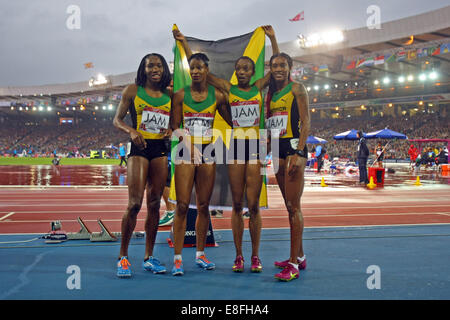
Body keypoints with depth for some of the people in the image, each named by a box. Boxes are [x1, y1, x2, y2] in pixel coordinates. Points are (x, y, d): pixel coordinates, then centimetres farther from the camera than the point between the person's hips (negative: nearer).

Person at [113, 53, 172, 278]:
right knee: (135, 203, -11)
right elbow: (117, 119, 6)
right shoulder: (133, 90, 5)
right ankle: (123, 257, 3)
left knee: (154, 204, 5)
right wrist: (131, 131, -13)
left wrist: (171, 130, -3)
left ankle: (149, 257, 14)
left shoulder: (169, 95, 13)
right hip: (139, 148, -3)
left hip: (161, 150, 3)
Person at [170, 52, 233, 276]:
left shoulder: (217, 96, 6)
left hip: (207, 152, 2)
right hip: (185, 151, -1)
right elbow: (175, 127, 3)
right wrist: (181, 134, -15)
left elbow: (232, 121, 13)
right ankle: (177, 258, 0)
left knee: (203, 206, 7)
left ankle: (200, 254, 20)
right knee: (182, 205, -6)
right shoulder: (180, 95, 3)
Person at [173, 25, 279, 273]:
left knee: (253, 205, 0)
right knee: (237, 204, 4)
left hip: (256, 146, 0)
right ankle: (238, 255, 12)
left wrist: (272, 38, 1)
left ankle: (255, 256, 9)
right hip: (235, 146, 0)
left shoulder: (259, 87, 11)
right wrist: (183, 42, 4)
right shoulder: (227, 89, 8)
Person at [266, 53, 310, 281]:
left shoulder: (297, 89, -3)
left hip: (294, 146, -7)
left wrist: (298, 153, -20)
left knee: (294, 206, -11)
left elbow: (306, 123, -10)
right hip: (278, 150, 8)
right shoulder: (271, 93, 18)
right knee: (290, 206, 12)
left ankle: (293, 265, -9)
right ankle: (299, 256, 22)